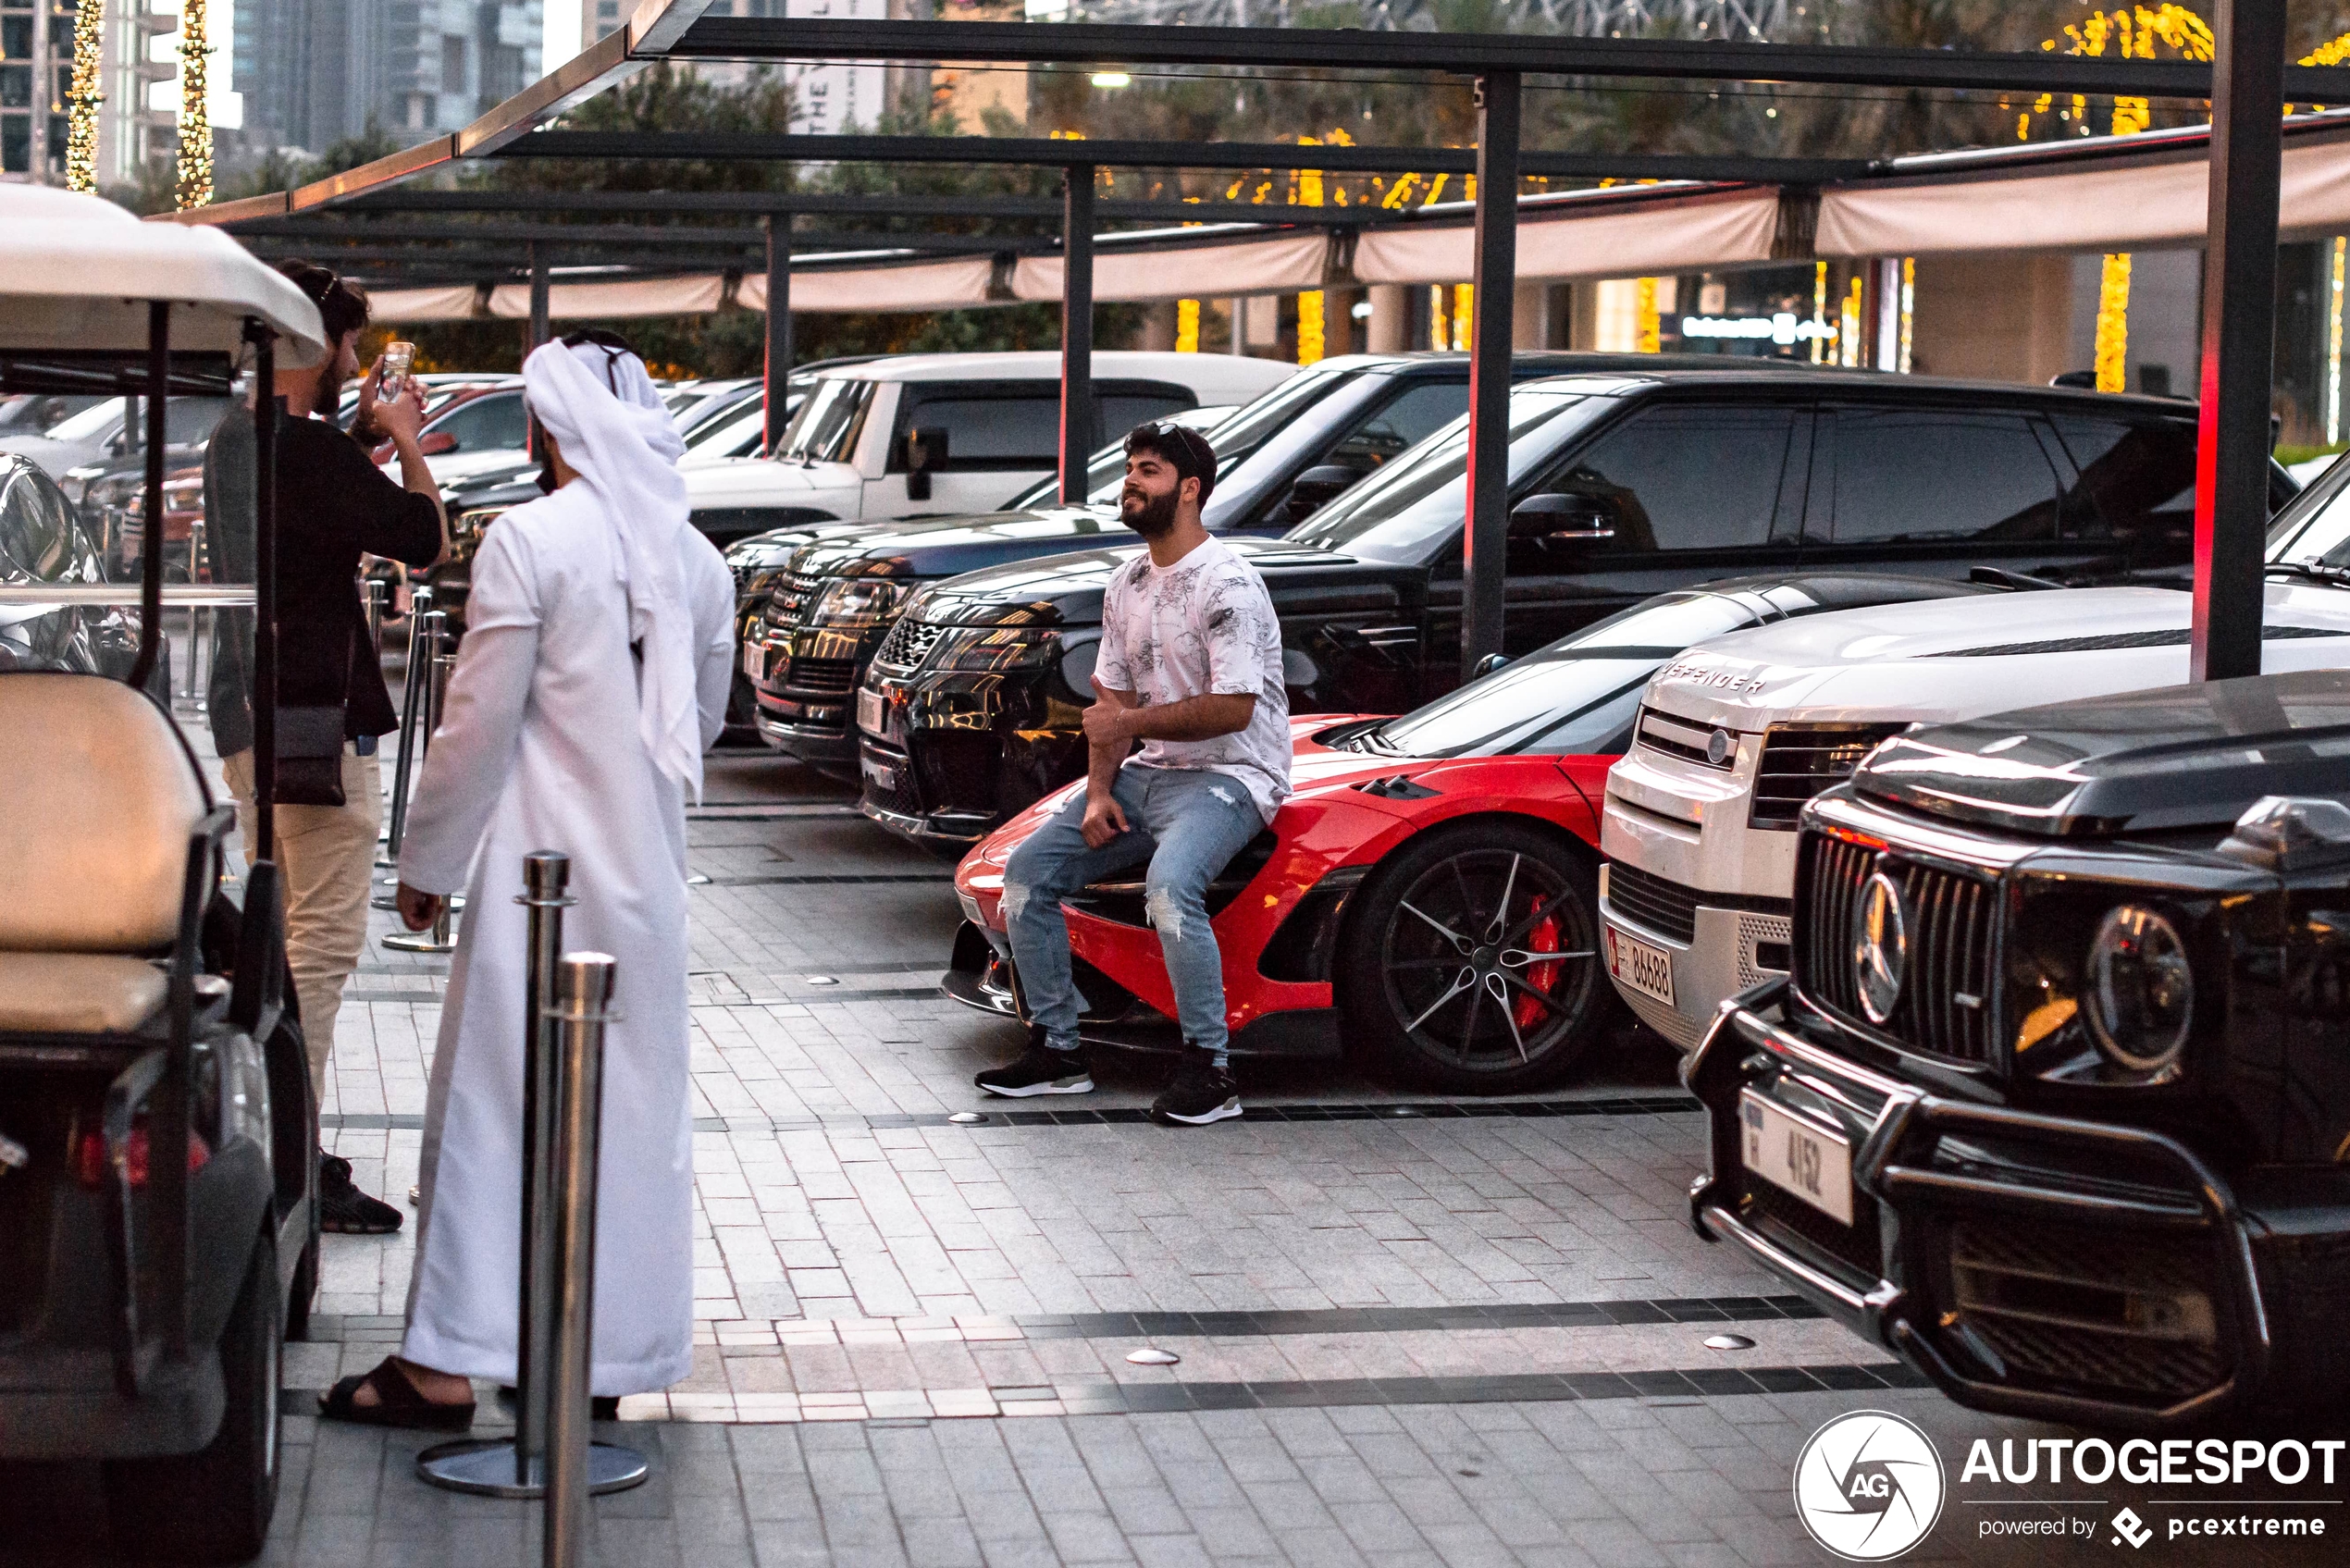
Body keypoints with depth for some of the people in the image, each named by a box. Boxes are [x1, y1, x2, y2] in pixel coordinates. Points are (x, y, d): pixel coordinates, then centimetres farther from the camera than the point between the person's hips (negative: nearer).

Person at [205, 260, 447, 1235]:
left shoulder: (231, 445, 13)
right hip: (314, 722, -10)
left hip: (245, 718, 10)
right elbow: (425, 538, -16)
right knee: (323, 941, -7)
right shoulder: (313, 451, -18)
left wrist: (367, 436, 17)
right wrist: (405, 443, -1)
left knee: (273, 931, 18)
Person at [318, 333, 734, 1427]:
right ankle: (613, 1347, 18)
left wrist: (424, 864, 1)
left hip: (538, 868, -5)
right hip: (648, 874, 6)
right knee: (636, 1107, 11)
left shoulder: (528, 540, -11)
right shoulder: (695, 556, 6)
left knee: (492, 1100, 0)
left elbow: (478, 725, -9)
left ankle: (447, 1364, 2)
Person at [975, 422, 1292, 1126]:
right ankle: (1057, 1049, 6)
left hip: (1230, 777, -9)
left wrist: (1132, 722, -16)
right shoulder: (1127, 586, 13)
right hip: (1150, 772, 9)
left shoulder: (1227, 584, -15)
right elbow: (1111, 701, 13)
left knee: (1169, 885, -35)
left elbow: (1234, 708, -21)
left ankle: (1209, 1068, -25)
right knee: (1028, 871, -2)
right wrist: (1098, 792, -2)